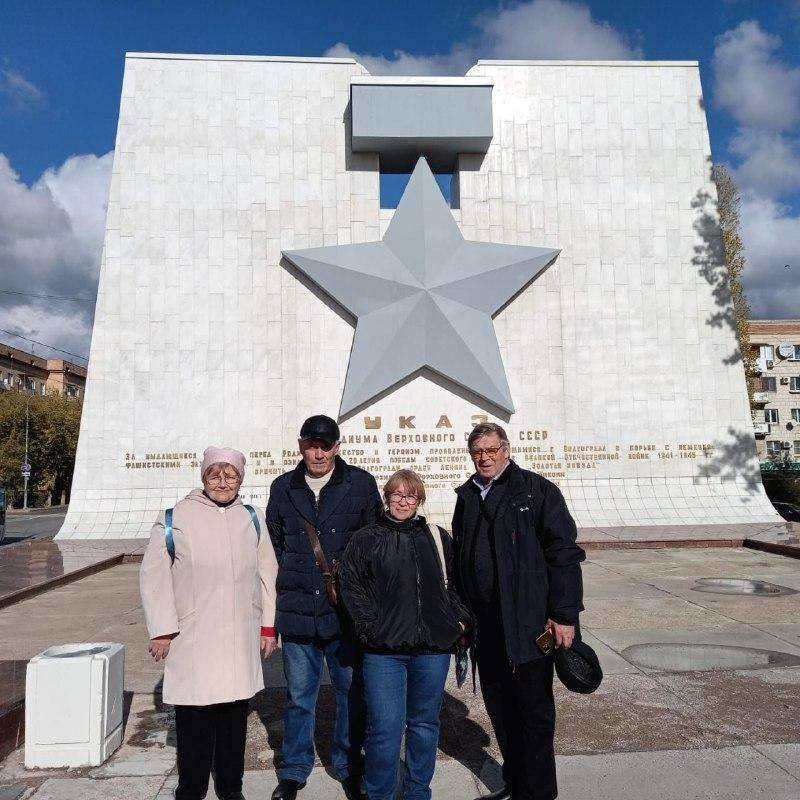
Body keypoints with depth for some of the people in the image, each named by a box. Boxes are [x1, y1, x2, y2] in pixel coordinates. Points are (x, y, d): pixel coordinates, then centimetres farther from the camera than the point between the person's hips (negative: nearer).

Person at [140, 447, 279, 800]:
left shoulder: (252, 519, 7)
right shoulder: (175, 518, -4)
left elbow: (267, 573, 10)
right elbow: (153, 575, -2)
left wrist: (268, 625, 8)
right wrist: (161, 629, -4)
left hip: (241, 640, 3)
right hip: (192, 640, -3)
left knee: (235, 717, 13)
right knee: (194, 721, 4)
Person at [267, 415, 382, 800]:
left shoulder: (361, 484, -3)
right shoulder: (283, 488, 5)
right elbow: (273, 545, 12)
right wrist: (283, 589, 6)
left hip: (347, 609, -1)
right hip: (297, 610, 2)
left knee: (352, 693, 12)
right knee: (298, 696, 14)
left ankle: (349, 768, 32)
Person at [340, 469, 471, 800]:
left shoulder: (437, 538, 9)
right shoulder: (365, 540, 1)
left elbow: (455, 583, 17)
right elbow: (352, 587, -1)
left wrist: (460, 620, 5)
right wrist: (370, 627, -9)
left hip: (433, 648, 3)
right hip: (383, 650, -3)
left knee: (425, 723, 15)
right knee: (386, 728, -3)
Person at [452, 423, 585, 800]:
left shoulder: (537, 490, -6)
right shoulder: (466, 497, 11)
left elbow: (564, 553, -10)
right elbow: (459, 559, 18)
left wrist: (565, 614, -14)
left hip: (529, 623, -6)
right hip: (485, 626, 6)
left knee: (533, 710, 5)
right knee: (499, 708, 16)